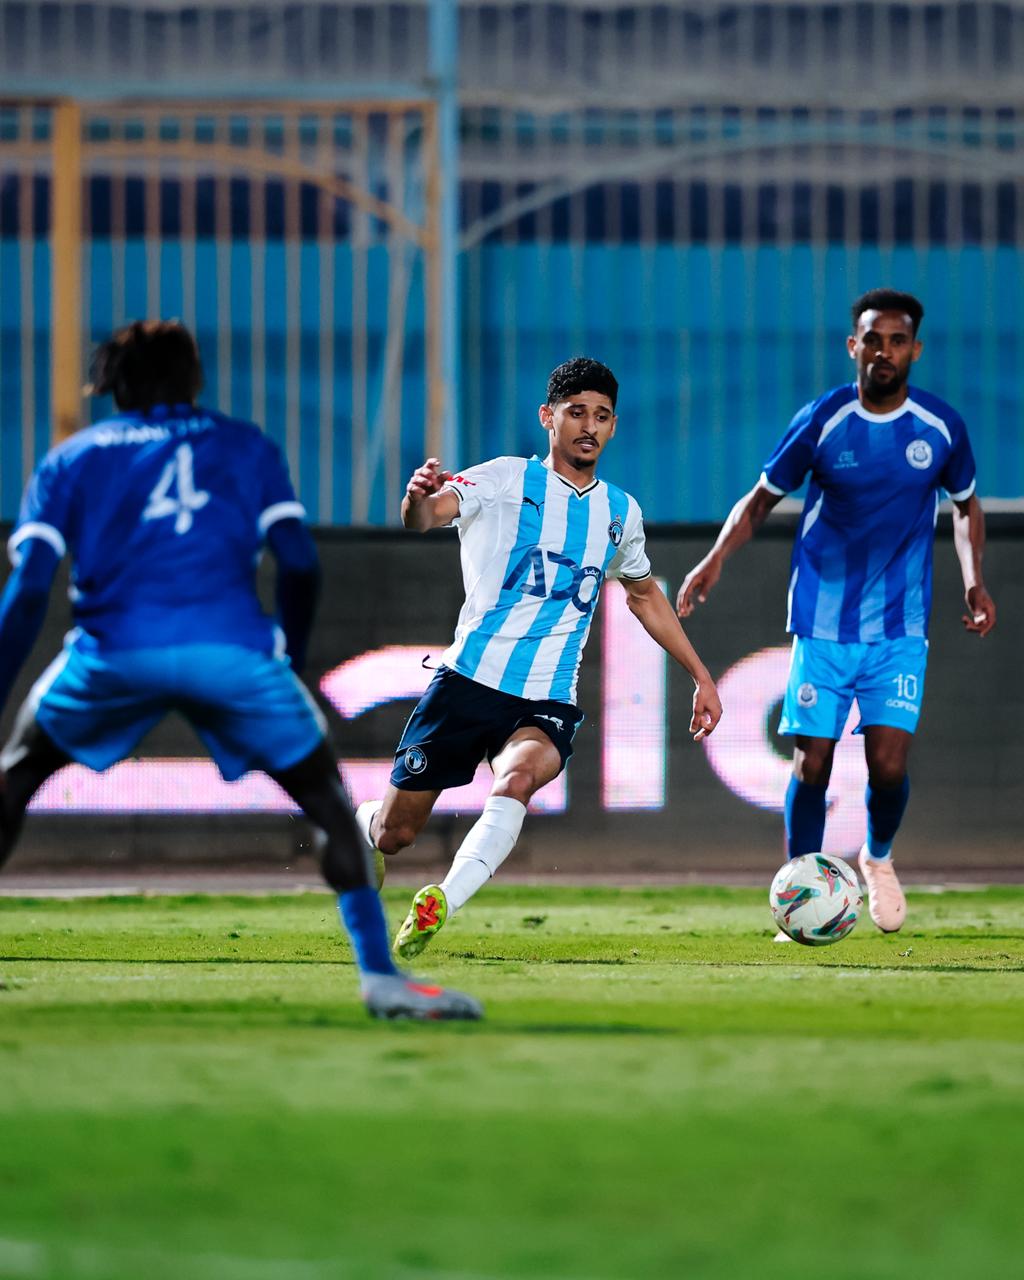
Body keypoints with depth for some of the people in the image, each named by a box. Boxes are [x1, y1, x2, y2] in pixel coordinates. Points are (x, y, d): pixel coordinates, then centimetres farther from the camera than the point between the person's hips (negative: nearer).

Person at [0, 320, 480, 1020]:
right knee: (328, 799, 13)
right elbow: (300, 563, 10)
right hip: (232, 648, -1)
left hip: (115, 650, 1)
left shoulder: (71, 459, 21)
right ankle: (380, 975, 1)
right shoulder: (246, 446, 22)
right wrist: (291, 661, 24)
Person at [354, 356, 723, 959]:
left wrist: (701, 676, 31)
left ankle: (439, 907, -41)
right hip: (468, 682, -2)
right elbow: (426, 516, -21)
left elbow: (644, 594, 32)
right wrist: (419, 497, -46)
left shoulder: (620, 513, 13)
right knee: (394, 832, 3)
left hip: (548, 704, 2)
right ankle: (358, 825, 40)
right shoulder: (505, 480, -2)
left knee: (518, 778, -33)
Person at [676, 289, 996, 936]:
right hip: (823, 623, 0)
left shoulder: (942, 427, -2)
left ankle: (879, 858, 21)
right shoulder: (821, 422, -6)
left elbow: (966, 505, 16)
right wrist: (717, 557, -10)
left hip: (901, 627, 0)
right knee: (813, 763, -4)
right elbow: (762, 498, 5)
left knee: (889, 765, -11)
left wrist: (975, 580, 2)